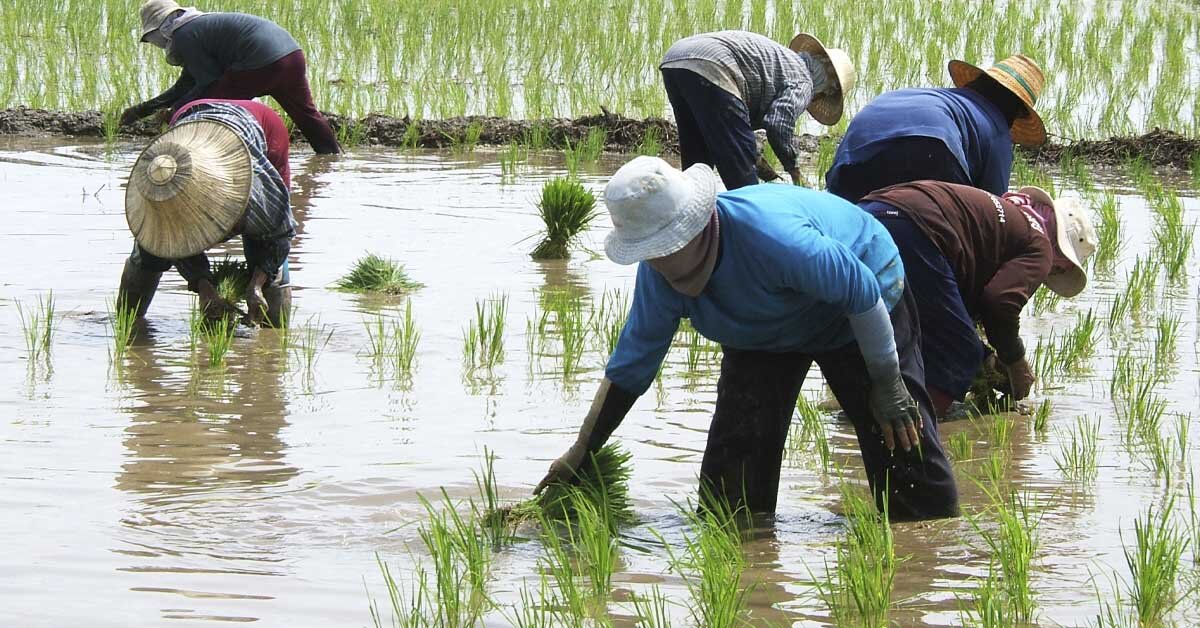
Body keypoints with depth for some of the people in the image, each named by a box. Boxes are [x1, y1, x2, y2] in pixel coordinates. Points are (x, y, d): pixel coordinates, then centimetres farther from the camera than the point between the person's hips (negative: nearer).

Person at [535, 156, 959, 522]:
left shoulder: (772, 233, -44)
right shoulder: (657, 276, -22)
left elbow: (861, 290, -32)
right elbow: (629, 368, -10)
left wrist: (887, 384, -24)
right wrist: (580, 455, -9)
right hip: (765, 336, 6)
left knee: (900, 437, -12)